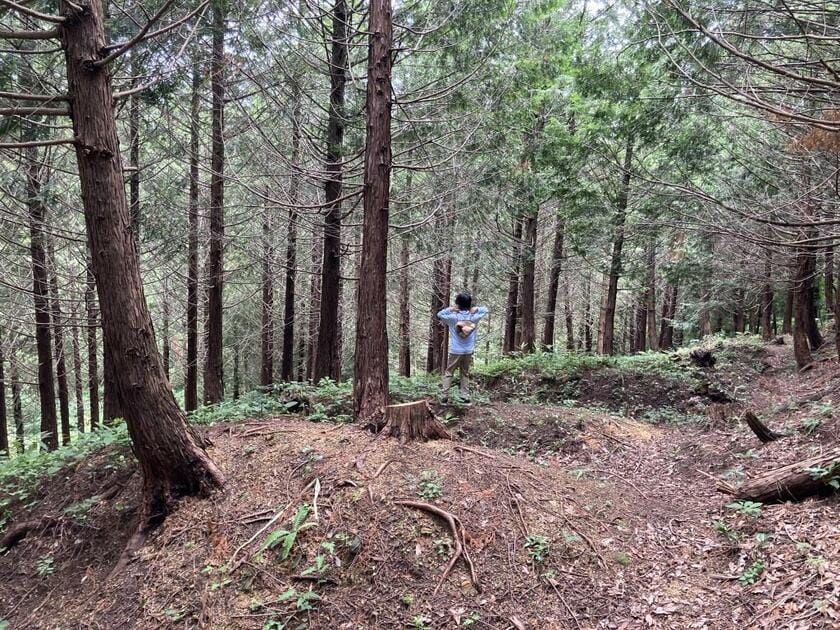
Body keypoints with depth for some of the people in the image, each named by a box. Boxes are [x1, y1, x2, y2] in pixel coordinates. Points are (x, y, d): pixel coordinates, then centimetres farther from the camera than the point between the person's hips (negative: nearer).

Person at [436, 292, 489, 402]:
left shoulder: (453, 317, -10)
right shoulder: (474, 317, -3)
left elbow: (439, 315, 1)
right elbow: (486, 310, 11)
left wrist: (450, 309, -6)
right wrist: (476, 309, -5)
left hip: (455, 351, -2)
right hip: (468, 351, 2)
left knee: (448, 373, 7)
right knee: (465, 374, 14)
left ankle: (445, 395, 1)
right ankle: (465, 395, 10)